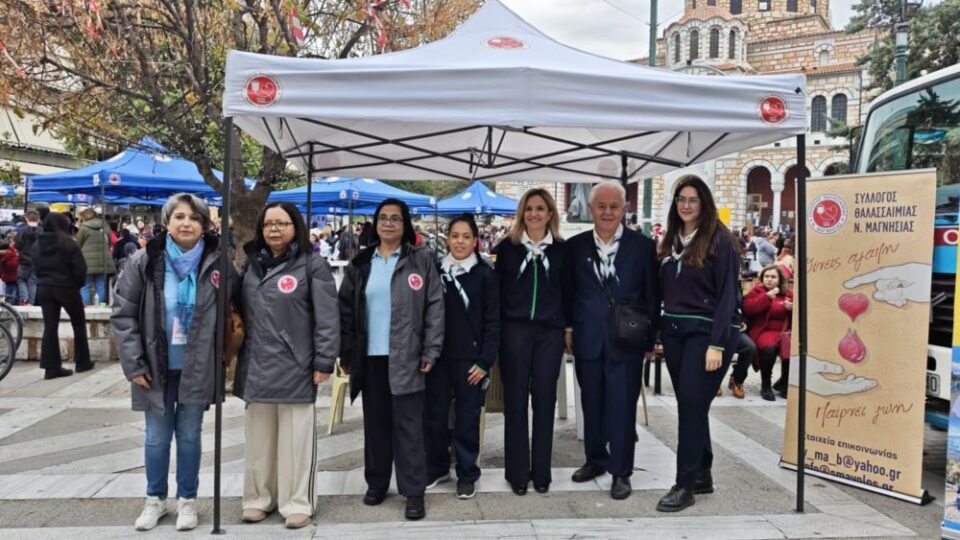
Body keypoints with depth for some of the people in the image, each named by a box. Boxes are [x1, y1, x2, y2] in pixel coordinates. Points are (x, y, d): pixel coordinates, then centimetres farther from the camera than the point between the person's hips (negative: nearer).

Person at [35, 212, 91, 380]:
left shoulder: (38, 243, 5)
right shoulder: (67, 242, -10)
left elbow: (36, 266, 8)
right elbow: (79, 268, -12)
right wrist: (78, 284, 4)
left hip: (44, 287, 4)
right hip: (66, 287, -4)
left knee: (50, 327, 3)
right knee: (79, 323, 12)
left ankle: (51, 367, 0)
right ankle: (82, 362, 16)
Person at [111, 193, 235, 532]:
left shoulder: (217, 263, -6)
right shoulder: (145, 261, -7)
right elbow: (122, 313, -3)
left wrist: (222, 359, 0)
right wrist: (134, 363, -6)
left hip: (197, 367, 0)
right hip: (157, 366, 1)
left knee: (189, 435, 10)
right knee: (157, 437, 12)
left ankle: (187, 500, 27)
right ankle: (155, 499, 32)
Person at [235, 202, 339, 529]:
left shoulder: (312, 265, -6)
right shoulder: (251, 263, 11)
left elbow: (327, 318, -9)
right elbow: (240, 311, 16)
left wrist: (324, 361, -12)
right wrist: (232, 355, 12)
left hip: (294, 369, -5)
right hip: (256, 367, 5)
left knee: (295, 439, 4)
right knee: (259, 438, 14)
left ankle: (297, 503, 17)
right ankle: (258, 497, 29)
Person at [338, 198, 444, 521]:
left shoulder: (421, 261, 1)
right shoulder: (360, 263, 9)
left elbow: (435, 307, -3)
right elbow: (345, 309, 9)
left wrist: (431, 351, -10)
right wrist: (345, 353, 4)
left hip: (406, 357, -3)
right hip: (370, 357, 3)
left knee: (408, 425, 0)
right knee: (375, 423, 12)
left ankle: (414, 492, 7)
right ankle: (376, 482, 26)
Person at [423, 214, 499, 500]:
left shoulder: (486, 274, -3)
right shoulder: (435, 271, 5)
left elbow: (493, 321, -4)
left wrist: (485, 361, -9)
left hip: (470, 358, -3)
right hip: (438, 356, 3)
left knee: (467, 417, 5)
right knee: (435, 414, 9)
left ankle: (467, 474, 20)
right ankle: (437, 468, 27)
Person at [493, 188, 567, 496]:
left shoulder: (561, 249, 7)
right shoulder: (507, 247, 5)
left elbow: (567, 292, 9)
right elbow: (497, 291, 5)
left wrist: (567, 326, 2)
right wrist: (497, 330, 0)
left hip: (549, 332, 1)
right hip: (515, 330, 0)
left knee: (544, 401, 6)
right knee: (515, 401, 3)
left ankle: (541, 472, 18)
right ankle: (517, 472, 13)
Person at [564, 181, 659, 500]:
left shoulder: (643, 246, -2)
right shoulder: (575, 246, 4)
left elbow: (651, 296, 0)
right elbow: (568, 292, 8)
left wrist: (650, 339, -1)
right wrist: (567, 329, 4)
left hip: (626, 340, -2)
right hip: (588, 339, 3)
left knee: (622, 407, 2)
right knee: (591, 404, 14)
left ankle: (621, 472, 15)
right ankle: (595, 459, 31)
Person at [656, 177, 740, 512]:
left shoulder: (720, 241, -7)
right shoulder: (671, 241, 11)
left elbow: (727, 296, -12)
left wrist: (717, 344, -18)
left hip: (706, 333, -6)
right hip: (674, 331, 6)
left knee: (692, 405, -7)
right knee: (689, 405, 11)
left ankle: (686, 484, 3)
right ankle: (702, 475, 23)